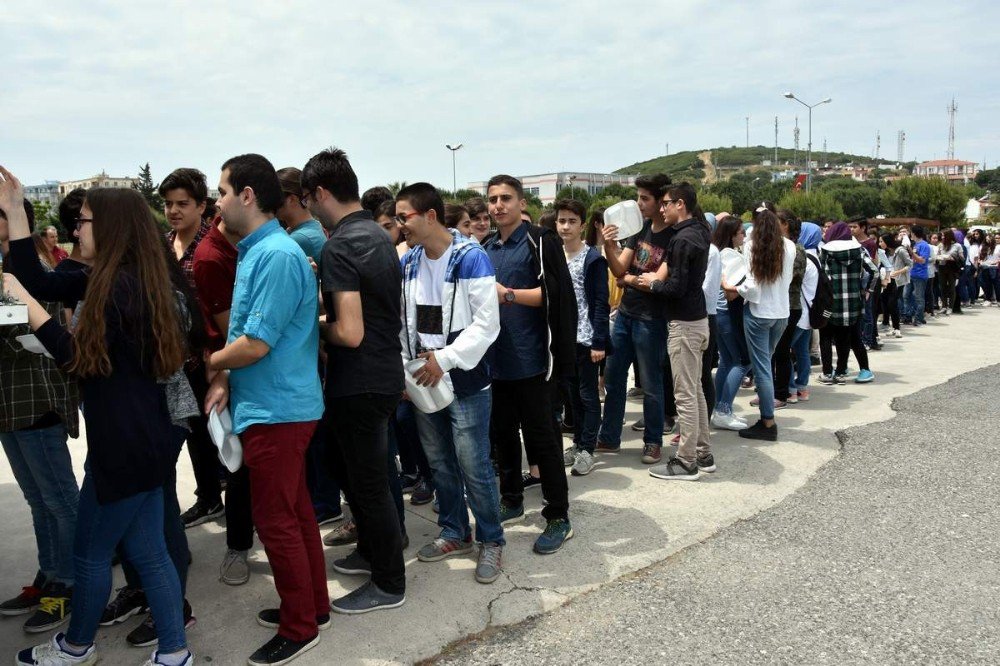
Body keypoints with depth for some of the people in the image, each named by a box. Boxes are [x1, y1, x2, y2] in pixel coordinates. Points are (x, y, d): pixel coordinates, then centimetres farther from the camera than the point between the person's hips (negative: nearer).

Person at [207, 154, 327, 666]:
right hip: (273, 404, 10)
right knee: (293, 510, 17)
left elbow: (255, 345, -22)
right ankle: (312, 606, 31)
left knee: (276, 519, 1)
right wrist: (223, 380, 3)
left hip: (275, 410, -10)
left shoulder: (276, 256, -20)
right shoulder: (253, 251, 12)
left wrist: (206, 364, -4)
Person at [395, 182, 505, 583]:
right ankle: (455, 534, 31)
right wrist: (404, 367, 2)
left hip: (464, 381, -6)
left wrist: (445, 359, -18)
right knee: (440, 464, 15)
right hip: (423, 381, 6)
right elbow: (403, 320, 12)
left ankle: (491, 540, 16)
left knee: (473, 467, -2)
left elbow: (487, 323, -15)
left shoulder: (471, 257, -11)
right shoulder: (408, 262, 6)